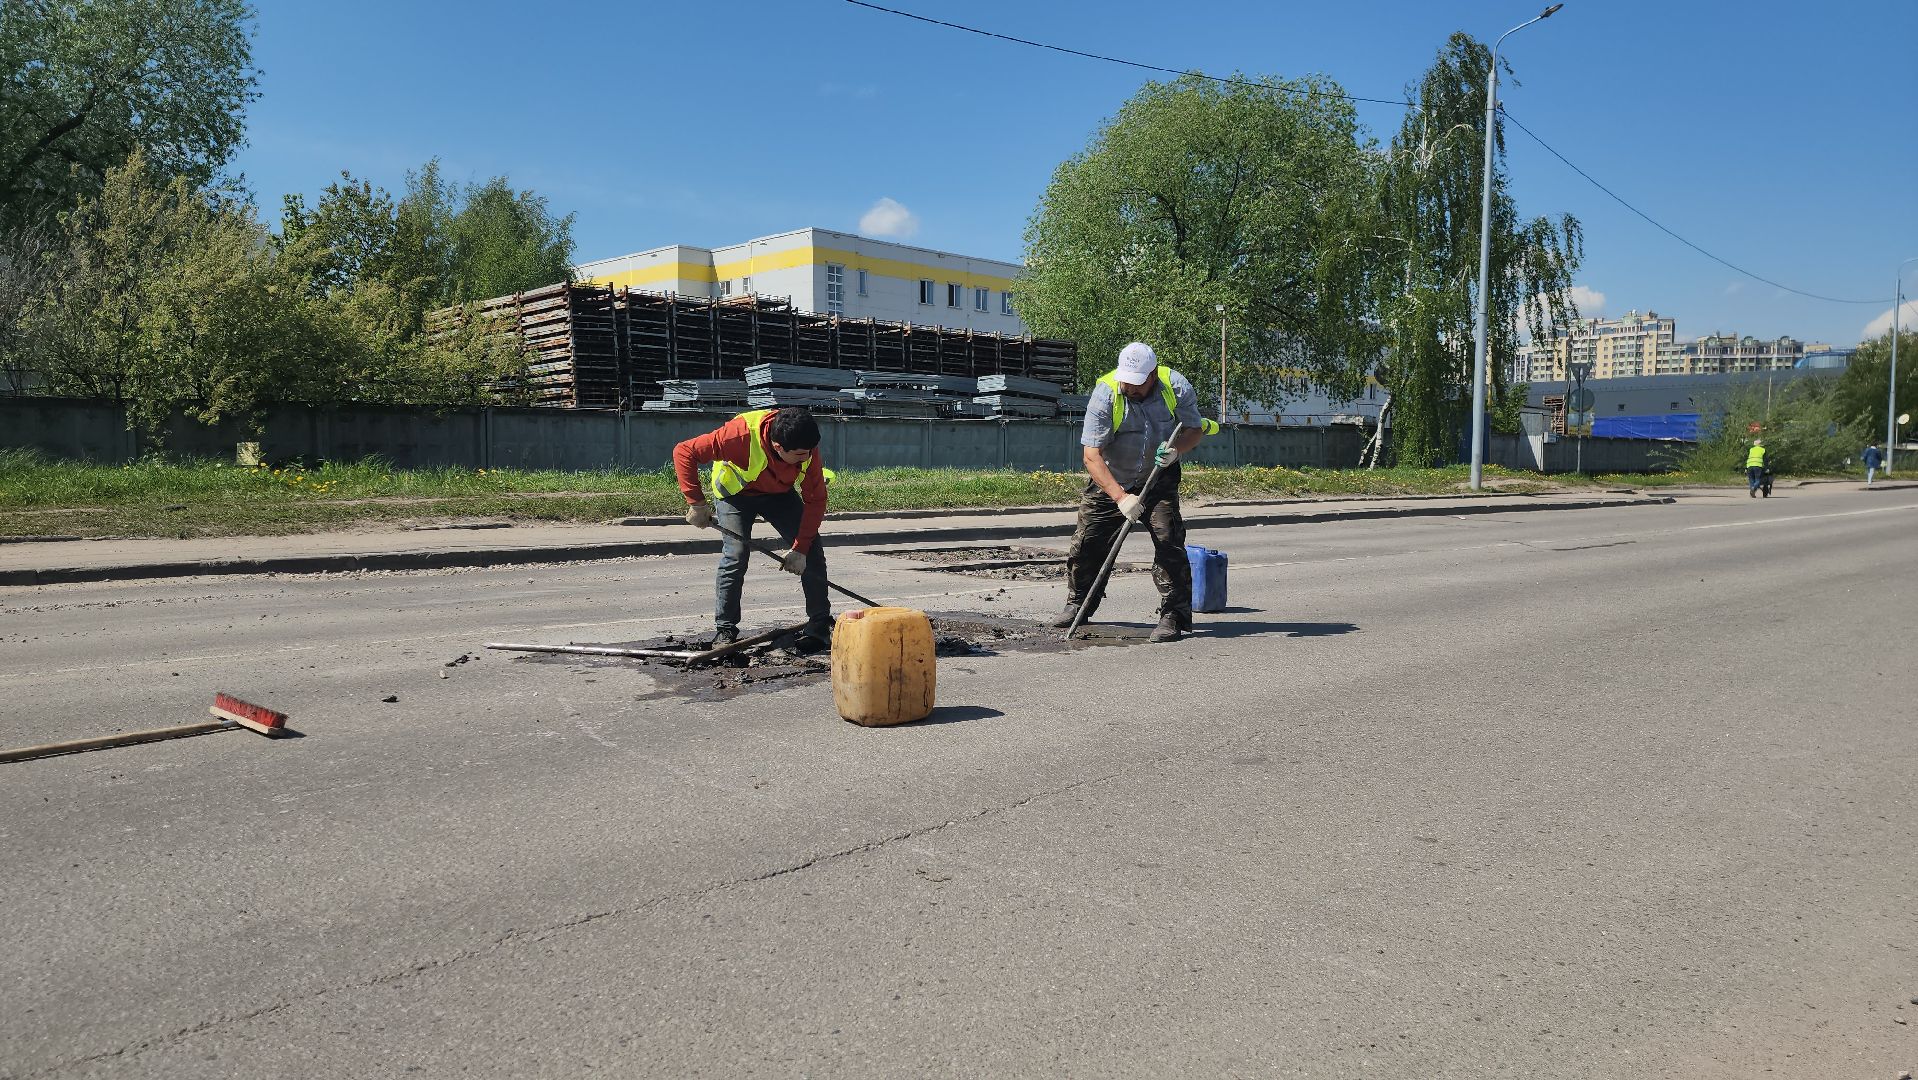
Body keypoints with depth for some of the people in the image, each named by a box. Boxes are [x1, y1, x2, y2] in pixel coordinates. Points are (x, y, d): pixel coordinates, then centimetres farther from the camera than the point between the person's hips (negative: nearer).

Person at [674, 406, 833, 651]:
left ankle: (821, 626, 5)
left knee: (811, 551, -7)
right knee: (736, 555, -19)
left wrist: (800, 547, -27)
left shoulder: (807, 448, -30)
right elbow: (684, 452, -34)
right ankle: (724, 631, -5)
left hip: (780, 492, 3)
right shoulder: (741, 434, -41)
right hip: (736, 492, -3)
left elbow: (815, 500, -21)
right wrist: (697, 503, -34)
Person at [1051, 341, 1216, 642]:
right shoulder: (1105, 394, -25)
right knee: (1087, 544, 1)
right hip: (1109, 481, 0)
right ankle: (1078, 604, 25)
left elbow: (1195, 429, -1)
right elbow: (1092, 456, -28)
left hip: (1158, 479, 1)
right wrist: (1121, 497, -38)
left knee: (1169, 541, -15)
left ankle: (1174, 615, -6)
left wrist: (1175, 449, -25)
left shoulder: (1176, 387, -17)